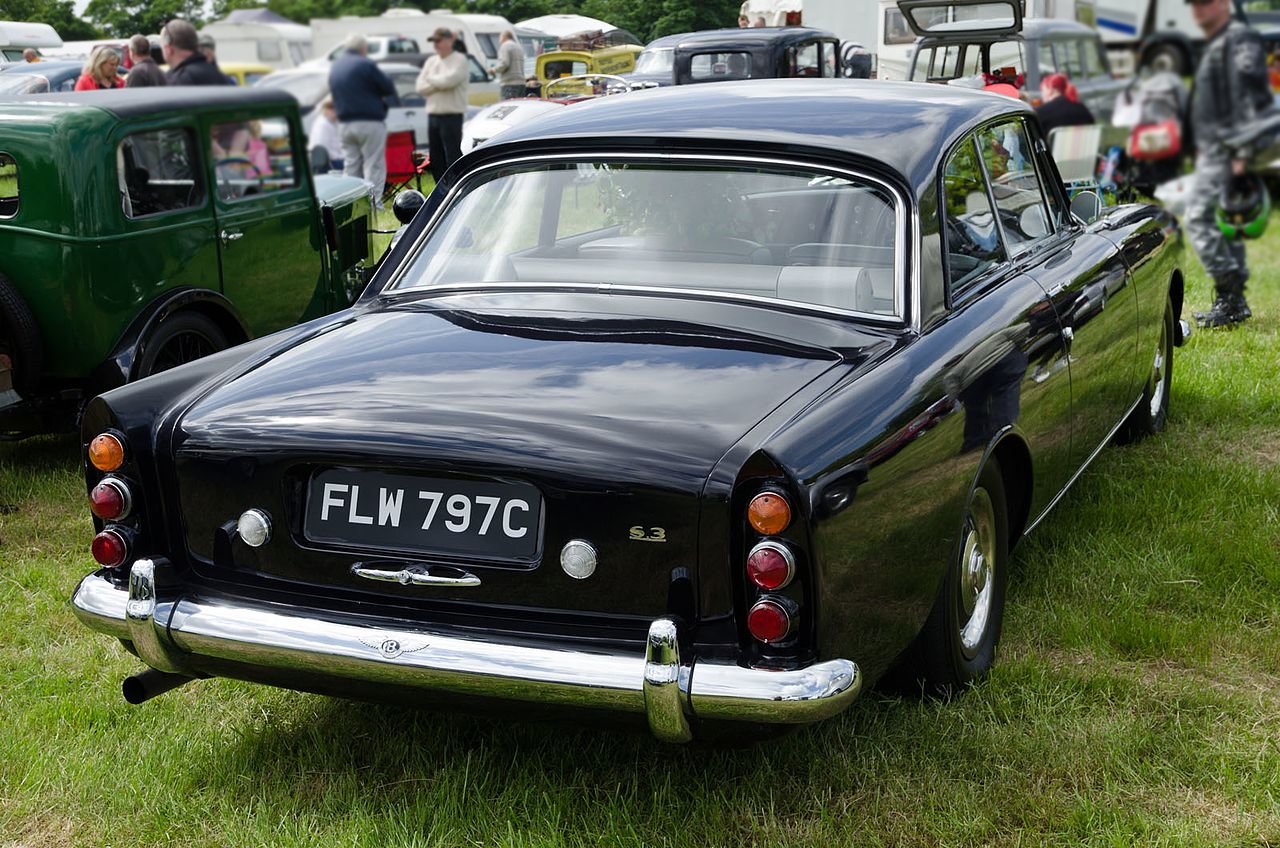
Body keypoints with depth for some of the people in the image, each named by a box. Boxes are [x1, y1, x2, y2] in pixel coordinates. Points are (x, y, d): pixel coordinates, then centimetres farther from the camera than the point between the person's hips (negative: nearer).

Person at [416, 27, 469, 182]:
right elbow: (420, 87, 8)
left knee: (453, 157, -9)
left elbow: (450, 80, -20)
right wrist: (440, 84, -8)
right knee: (436, 160, 10)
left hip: (451, 116, -7)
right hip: (433, 115, 7)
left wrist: (431, 79, -2)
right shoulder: (431, 61, 17)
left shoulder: (459, 60, -3)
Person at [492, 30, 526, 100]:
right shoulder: (518, 47, 23)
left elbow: (504, 63, -18)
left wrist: (494, 69, -2)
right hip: (521, 83, 9)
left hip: (510, 84, -9)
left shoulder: (505, 46, -5)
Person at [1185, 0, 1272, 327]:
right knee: (1223, 222, 11)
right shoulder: (1214, 45, 22)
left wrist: (1242, 151, -25)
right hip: (1214, 151, 11)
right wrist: (1202, 150, 25)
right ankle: (1233, 302, 16)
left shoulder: (1240, 40, -10)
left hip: (1226, 150, -11)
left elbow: (1250, 98, -19)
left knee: (1200, 218, -15)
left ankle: (1230, 294, -14)